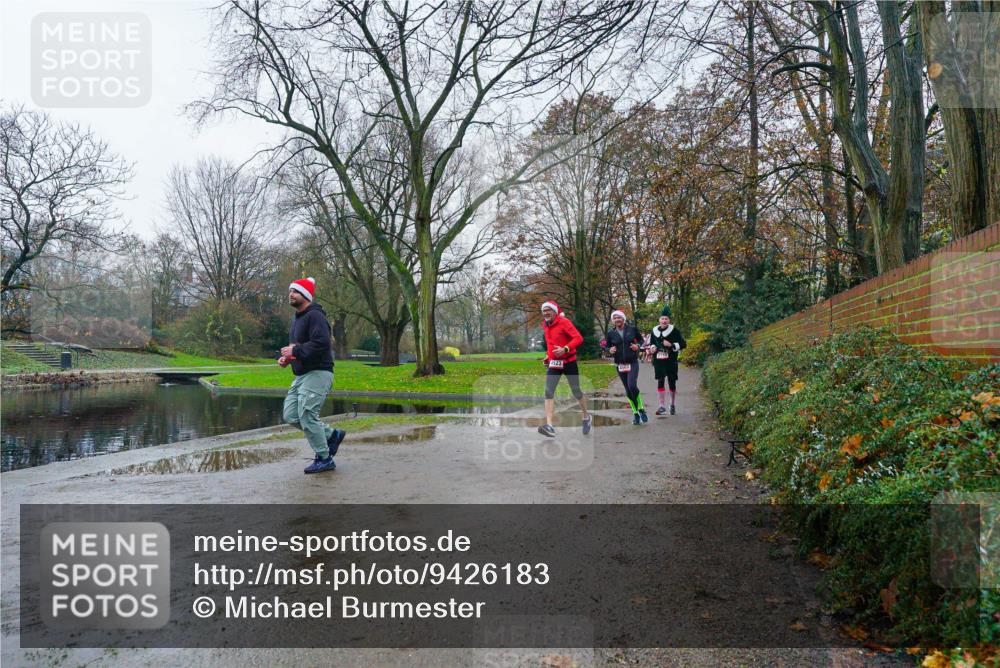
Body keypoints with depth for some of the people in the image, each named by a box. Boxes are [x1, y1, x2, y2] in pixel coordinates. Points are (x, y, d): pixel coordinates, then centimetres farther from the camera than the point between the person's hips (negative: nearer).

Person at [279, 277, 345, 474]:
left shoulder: (315, 315, -14)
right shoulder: (296, 318, 18)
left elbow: (321, 344, -27)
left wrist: (295, 351, -20)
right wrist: (287, 358, 8)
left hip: (317, 373, -10)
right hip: (301, 375, 10)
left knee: (307, 416, -10)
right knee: (290, 416, 7)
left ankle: (324, 459, 5)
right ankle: (332, 435, 20)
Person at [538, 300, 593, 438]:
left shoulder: (564, 322, -12)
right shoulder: (545, 326, 9)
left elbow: (579, 338, -20)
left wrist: (565, 349, -31)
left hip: (569, 362, -5)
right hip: (553, 363, 5)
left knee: (576, 391, 7)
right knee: (548, 392, -11)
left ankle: (587, 417, 31)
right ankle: (549, 425, -18)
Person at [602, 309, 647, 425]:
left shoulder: (632, 329, -2)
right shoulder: (610, 333, 0)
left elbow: (640, 339, 10)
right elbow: (607, 346, 9)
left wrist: (638, 346, -10)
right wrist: (610, 350, -13)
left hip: (633, 362, -2)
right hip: (620, 364, 3)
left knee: (632, 385, -22)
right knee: (628, 390, 7)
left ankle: (641, 409, -2)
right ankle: (636, 414, 20)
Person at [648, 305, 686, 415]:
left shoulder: (674, 330, -3)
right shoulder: (654, 331, 8)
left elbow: (683, 344, -4)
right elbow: (651, 343, 24)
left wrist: (671, 345, -18)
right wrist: (652, 348, 1)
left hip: (671, 361, -2)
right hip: (658, 361, 2)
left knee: (672, 383, 6)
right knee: (660, 382, -6)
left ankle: (673, 405, 24)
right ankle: (662, 406, 0)